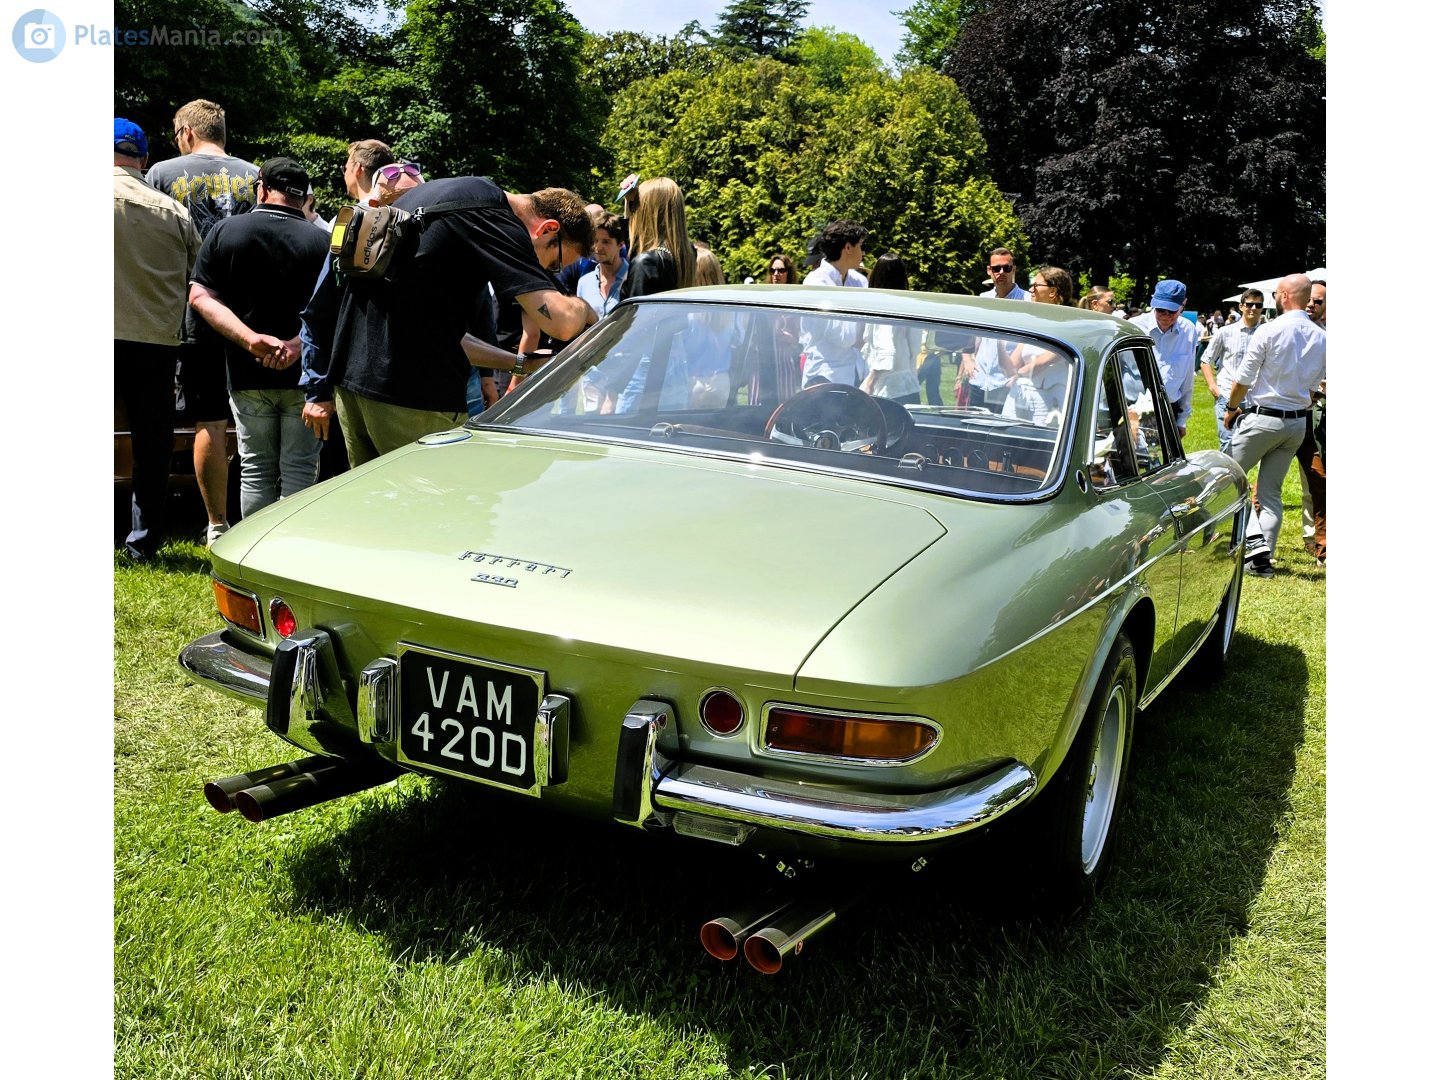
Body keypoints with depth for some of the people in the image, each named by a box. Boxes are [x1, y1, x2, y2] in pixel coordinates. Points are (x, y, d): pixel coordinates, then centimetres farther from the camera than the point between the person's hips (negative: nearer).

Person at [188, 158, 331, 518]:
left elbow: (200, 297, -6)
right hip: (304, 374, -2)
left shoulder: (225, 232, 1)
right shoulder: (320, 241, -4)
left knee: (256, 469, 10)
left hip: (247, 376, 2)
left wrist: (251, 339, -16)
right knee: (299, 469, 4)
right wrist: (298, 343, -18)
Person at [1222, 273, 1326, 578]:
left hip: (1262, 417, -6)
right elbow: (1317, 382, 9)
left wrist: (1231, 408, 5)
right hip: (1297, 422, 6)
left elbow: (1243, 378, -10)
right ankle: (1263, 558, 7)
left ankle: (1255, 543, 1)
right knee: (1271, 491, 11)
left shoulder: (1270, 330, -14)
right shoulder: (1321, 338, 2)